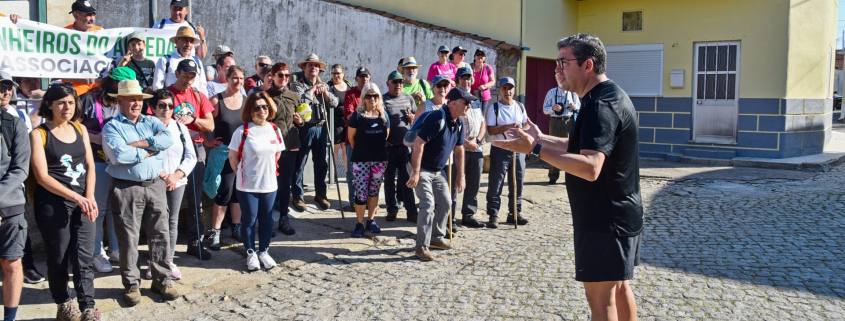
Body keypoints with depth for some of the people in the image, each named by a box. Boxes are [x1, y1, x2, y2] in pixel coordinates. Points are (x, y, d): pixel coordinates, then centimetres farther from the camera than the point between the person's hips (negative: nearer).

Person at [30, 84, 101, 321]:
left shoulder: (80, 129, 11)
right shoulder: (39, 134, -3)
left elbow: (90, 165, 9)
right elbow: (42, 177, -9)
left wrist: (89, 197, -6)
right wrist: (76, 197, -16)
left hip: (83, 202, 3)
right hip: (53, 204, -3)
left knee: (84, 257, -2)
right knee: (58, 258, 7)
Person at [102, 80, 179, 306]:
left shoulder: (152, 122, 12)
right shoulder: (112, 127, 0)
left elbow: (168, 139, -8)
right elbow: (119, 155, -18)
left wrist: (139, 144, -13)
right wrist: (148, 152, -7)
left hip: (155, 185, 4)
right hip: (126, 188, -4)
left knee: (160, 235, 7)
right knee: (128, 238, 3)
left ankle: (162, 280, 19)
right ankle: (131, 284, 16)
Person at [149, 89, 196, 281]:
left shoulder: (180, 128, 8)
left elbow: (191, 157, 6)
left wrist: (177, 175, -7)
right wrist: (160, 175, -15)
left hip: (177, 182, 4)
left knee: (173, 221, 8)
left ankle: (169, 261, 17)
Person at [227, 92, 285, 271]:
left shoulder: (274, 130, 2)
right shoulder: (242, 131, -13)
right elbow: (233, 157, -5)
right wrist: (243, 174, 3)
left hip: (269, 184, 4)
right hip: (247, 186, -4)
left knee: (267, 220, 12)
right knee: (249, 220, 6)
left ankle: (264, 252, 27)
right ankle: (251, 254, 20)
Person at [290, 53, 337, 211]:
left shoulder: (323, 85, 17)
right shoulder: (297, 85, 0)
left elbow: (334, 103, 9)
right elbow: (300, 101, -17)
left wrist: (325, 91, -5)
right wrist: (312, 90, -8)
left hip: (321, 128, 5)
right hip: (304, 128, -5)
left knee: (321, 164, 10)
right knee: (299, 164, 0)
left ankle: (320, 195, 21)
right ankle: (297, 196, 7)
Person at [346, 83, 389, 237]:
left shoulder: (383, 115, 7)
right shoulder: (358, 115, -4)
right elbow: (351, 137, 2)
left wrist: (378, 148, 12)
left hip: (380, 159, 4)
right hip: (361, 160, -4)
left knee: (374, 191, 12)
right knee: (361, 193, -3)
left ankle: (371, 221, 22)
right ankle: (359, 224, 6)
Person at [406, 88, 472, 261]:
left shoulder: (458, 124, 2)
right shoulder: (437, 117, -25)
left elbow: (459, 150, 14)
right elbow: (419, 143, -28)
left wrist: (460, 176, 14)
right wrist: (415, 172, -28)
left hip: (438, 170, 9)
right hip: (422, 169, -9)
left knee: (445, 203, 12)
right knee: (428, 205, -16)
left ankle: (436, 237, 29)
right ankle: (422, 247, -9)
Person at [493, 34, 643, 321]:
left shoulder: (600, 105, -22)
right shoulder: (610, 96, 12)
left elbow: (590, 168, -33)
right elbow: (587, 148, 21)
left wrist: (536, 149, -35)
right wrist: (542, 138, 19)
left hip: (605, 219, -11)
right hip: (620, 214, 11)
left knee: (600, 295, -3)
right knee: (619, 287, 18)